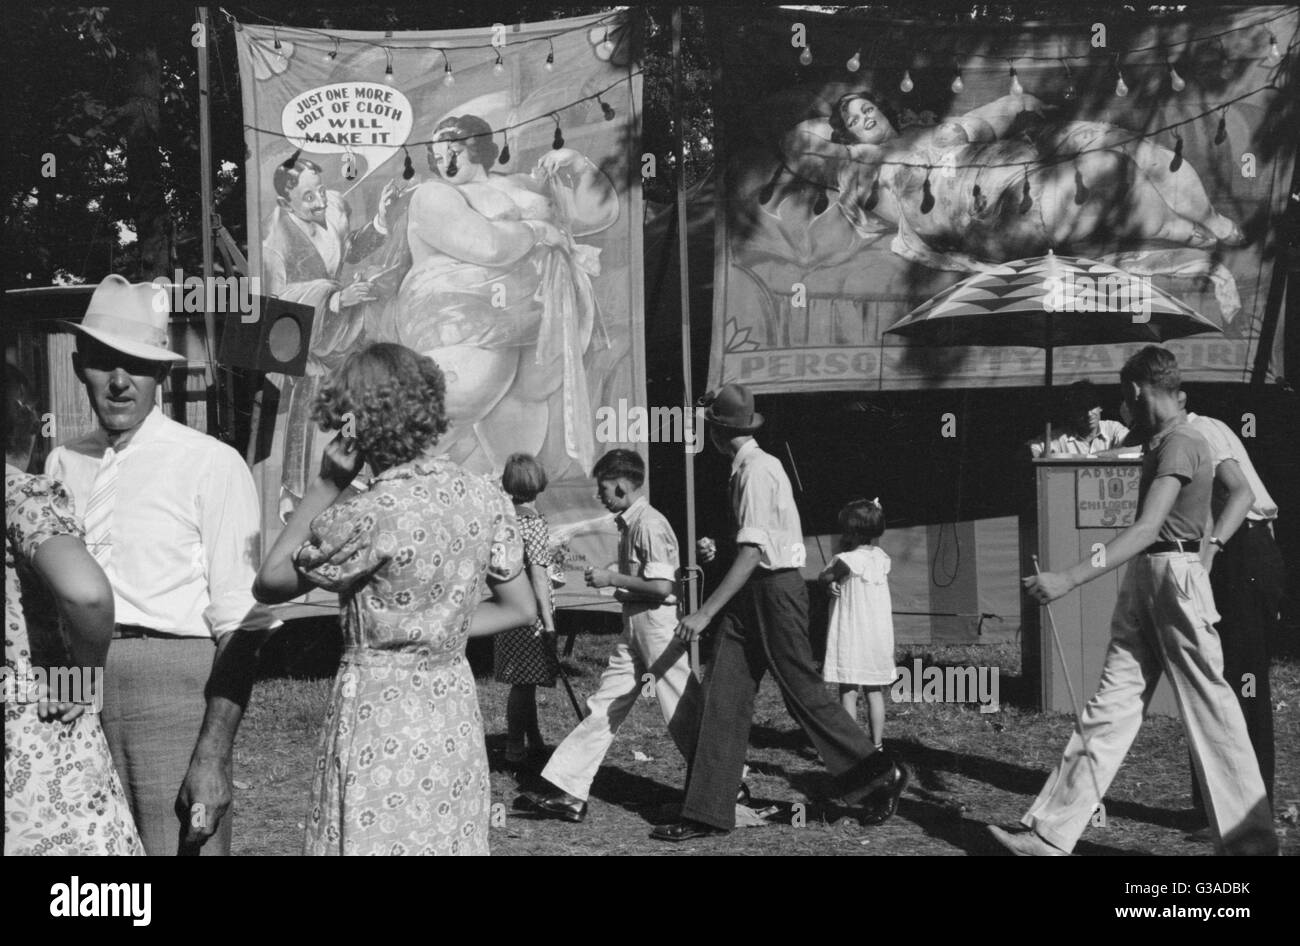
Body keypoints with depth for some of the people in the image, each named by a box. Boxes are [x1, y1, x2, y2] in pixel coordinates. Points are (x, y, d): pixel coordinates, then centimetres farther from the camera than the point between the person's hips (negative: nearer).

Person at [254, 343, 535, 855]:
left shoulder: (369, 515, -19)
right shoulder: (484, 497, -1)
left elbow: (269, 583, -5)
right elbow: (519, 608, 10)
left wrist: (325, 484, -5)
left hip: (380, 712, -6)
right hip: (455, 708, 6)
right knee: (451, 840, 15)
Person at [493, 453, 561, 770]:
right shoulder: (534, 522, -15)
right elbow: (538, 576, -18)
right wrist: (549, 623, -16)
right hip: (531, 614, -8)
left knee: (525, 683, 16)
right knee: (524, 683, -1)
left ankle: (535, 743, 27)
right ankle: (516, 750, 6)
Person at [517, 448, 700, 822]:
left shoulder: (649, 524, -17)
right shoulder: (628, 524, 12)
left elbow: (661, 586, -23)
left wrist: (612, 578, -16)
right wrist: (615, 583, 8)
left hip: (658, 623, -10)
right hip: (634, 626, 10)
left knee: (684, 713, -2)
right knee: (603, 707, 8)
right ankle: (567, 794, 11)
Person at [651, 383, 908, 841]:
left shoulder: (756, 469, -17)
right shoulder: (746, 467, 12)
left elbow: (752, 552, -23)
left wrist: (706, 613, -24)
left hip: (776, 588, -9)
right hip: (750, 594, 9)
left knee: (803, 692, 1)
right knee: (723, 695, 4)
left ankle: (881, 776, 18)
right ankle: (707, 812, 7)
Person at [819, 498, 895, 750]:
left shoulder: (846, 560, -15)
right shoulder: (882, 558, 3)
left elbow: (823, 577, -3)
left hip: (850, 637, -5)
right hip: (879, 635, 6)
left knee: (848, 691, -1)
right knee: (875, 692, 11)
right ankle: (877, 745, 15)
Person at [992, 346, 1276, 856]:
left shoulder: (1180, 443, -14)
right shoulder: (1163, 441, 15)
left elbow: (1147, 528, -24)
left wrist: (1069, 579, -29)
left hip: (1174, 578, -10)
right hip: (1142, 582, 10)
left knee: (1209, 709, -2)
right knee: (1110, 705, 6)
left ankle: (1250, 841, 10)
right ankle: (1050, 835, 6)